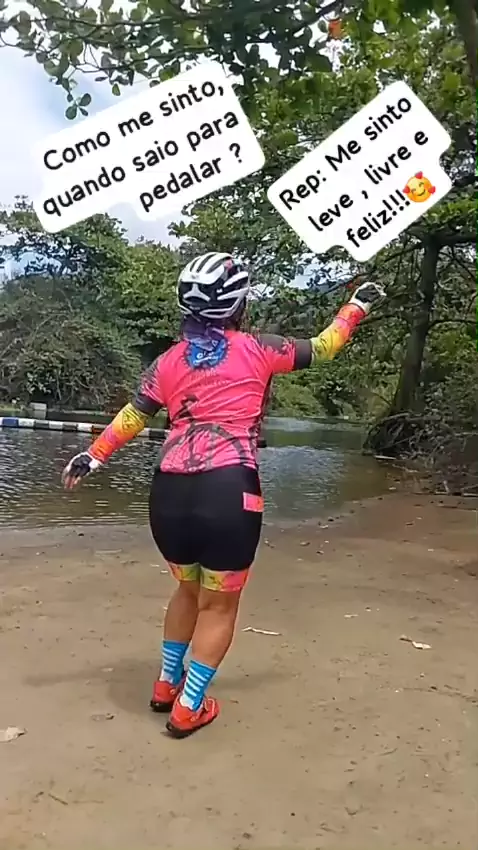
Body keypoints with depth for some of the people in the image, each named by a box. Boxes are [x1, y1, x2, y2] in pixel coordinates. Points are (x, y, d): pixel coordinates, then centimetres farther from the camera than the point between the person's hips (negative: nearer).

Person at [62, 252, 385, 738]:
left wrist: (92, 457, 25)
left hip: (169, 493, 5)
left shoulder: (169, 361, 12)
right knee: (219, 606, 16)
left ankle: (167, 685, 41)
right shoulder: (257, 350, 3)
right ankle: (188, 708, 26)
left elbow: (132, 416, 14)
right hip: (229, 494, -4)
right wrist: (358, 305, 28)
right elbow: (321, 349, 14)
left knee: (188, 590, 29)